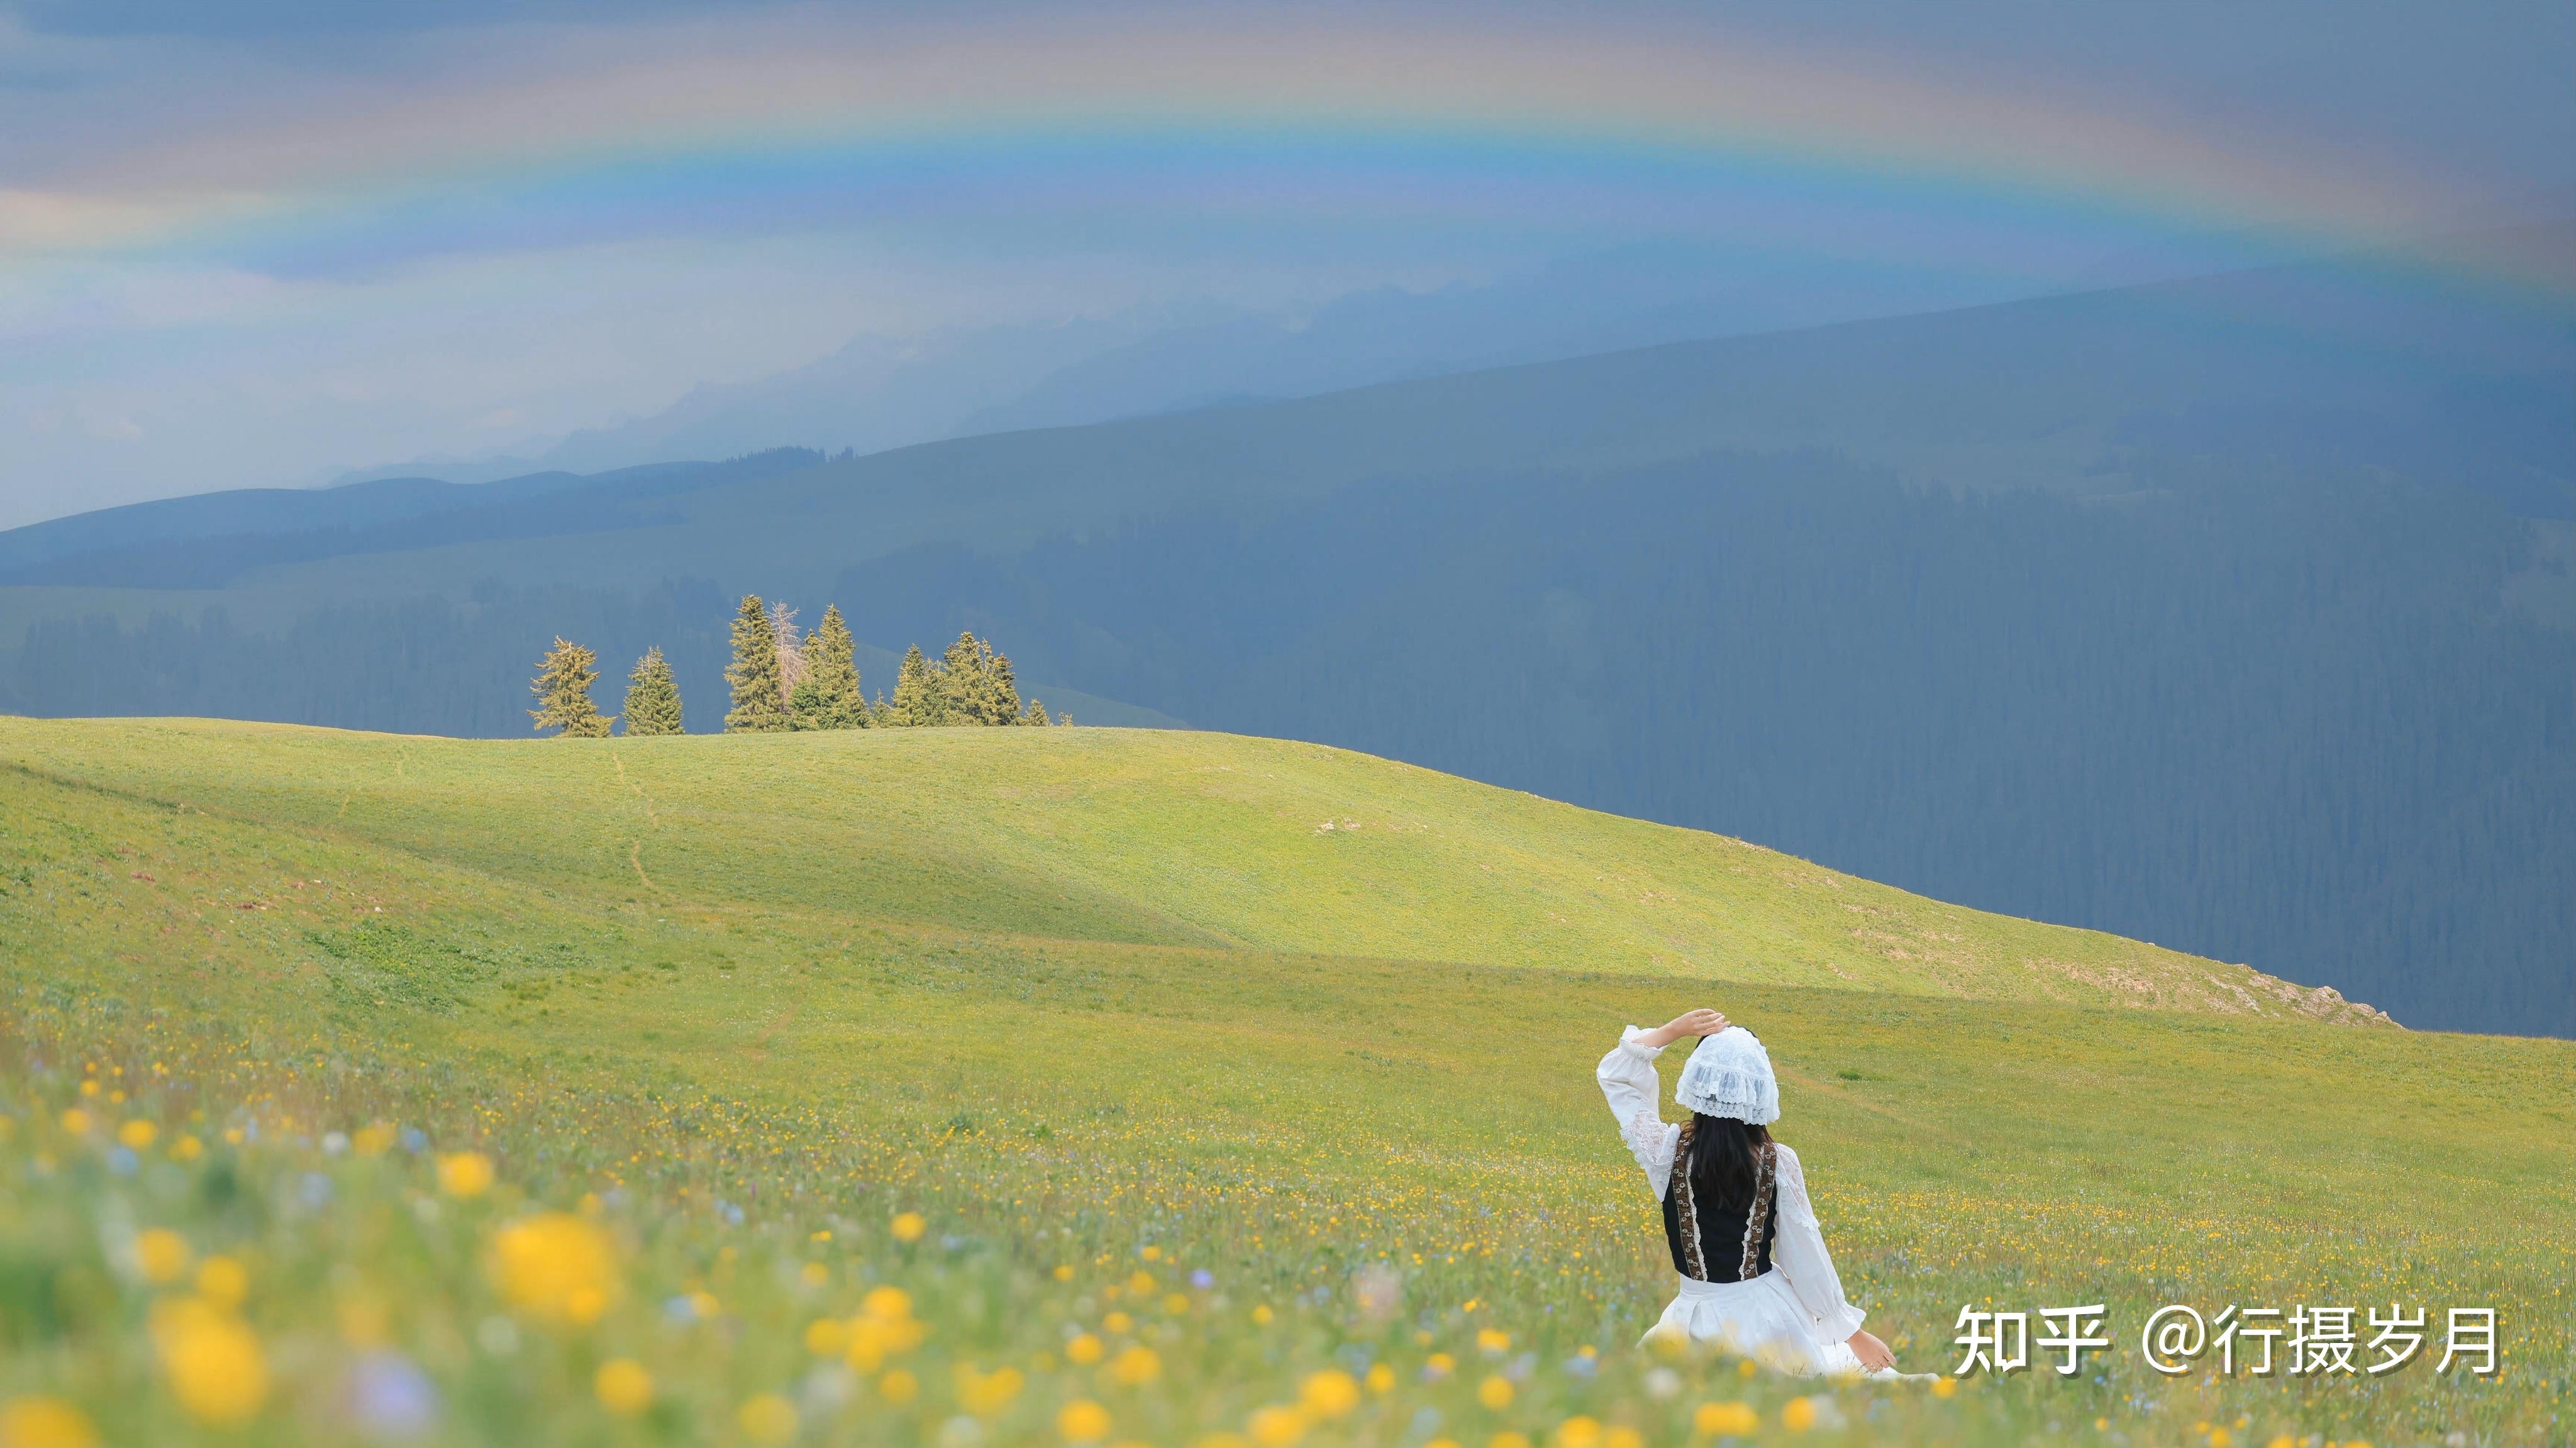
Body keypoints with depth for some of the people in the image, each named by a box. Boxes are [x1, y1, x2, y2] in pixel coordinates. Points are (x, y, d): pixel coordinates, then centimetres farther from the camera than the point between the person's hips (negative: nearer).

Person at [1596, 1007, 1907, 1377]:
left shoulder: (1668, 1152, -13)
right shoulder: (1779, 1163, -13)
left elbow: (1614, 1075, 3)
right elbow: (1808, 1256, -5)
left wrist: (1674, 1030, -4)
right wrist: (1855, 1334, 5)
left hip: (1700, 1321, -1)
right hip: (1772, 1315, 1)